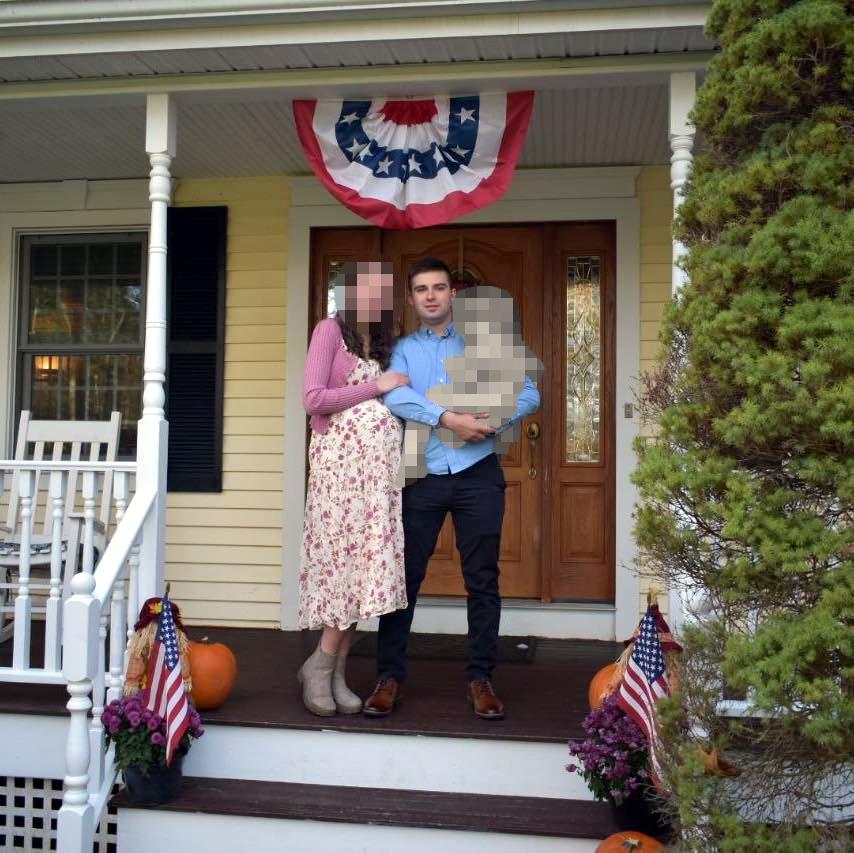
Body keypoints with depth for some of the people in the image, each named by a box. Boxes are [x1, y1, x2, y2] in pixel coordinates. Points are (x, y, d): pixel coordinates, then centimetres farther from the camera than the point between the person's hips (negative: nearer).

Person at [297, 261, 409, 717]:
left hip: (381, 461, 6)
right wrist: (376, 387, -8)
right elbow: (312, 398, -11)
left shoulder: (384, 341, 19)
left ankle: (336, 674, 11)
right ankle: (318, 666, 8)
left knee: (367, 563, 3)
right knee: (345, 560, -8)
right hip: (342, 457, -6)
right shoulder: (330, 329, -1)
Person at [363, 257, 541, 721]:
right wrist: (448, 419, -23)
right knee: (404, 576, 1)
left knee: (482, 580, 4)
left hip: (478, 476, 0)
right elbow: (395, 395, -11)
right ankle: (389, 677, 12)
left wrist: (493, 420, -13)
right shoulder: (403, 349, 10)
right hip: (421, 478, 0)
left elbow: (529, 394, 5)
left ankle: (480, 678, 15)